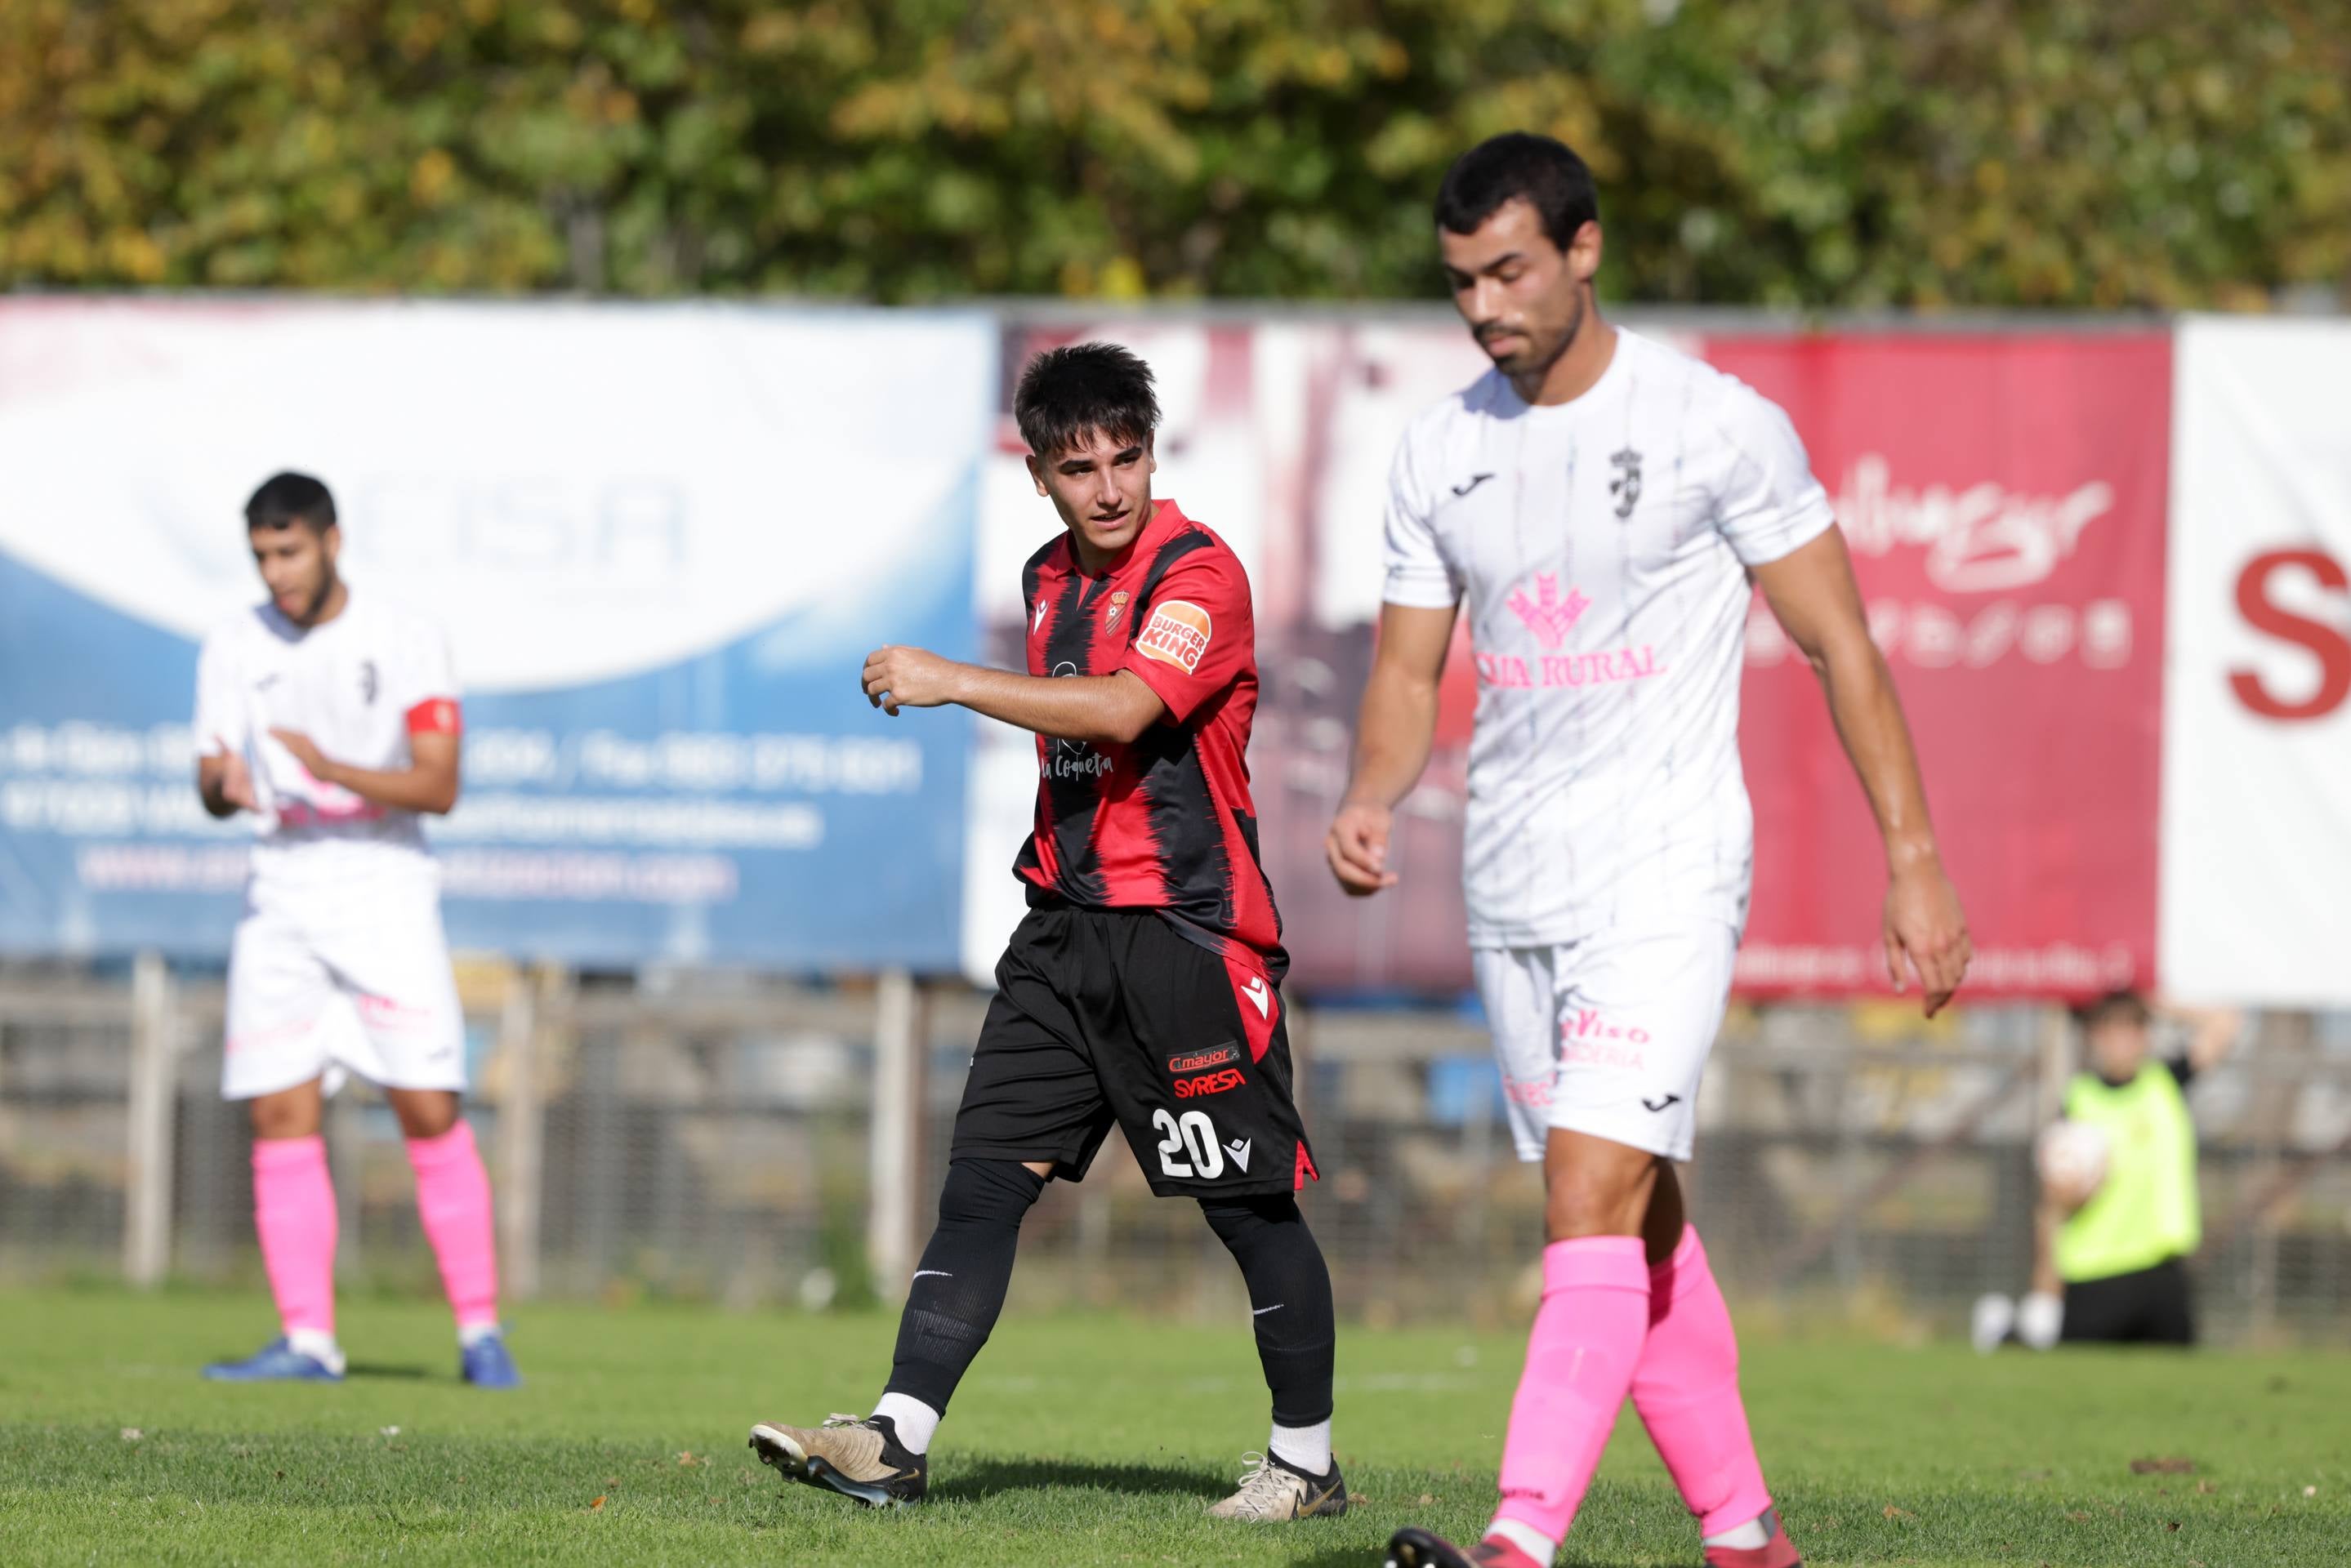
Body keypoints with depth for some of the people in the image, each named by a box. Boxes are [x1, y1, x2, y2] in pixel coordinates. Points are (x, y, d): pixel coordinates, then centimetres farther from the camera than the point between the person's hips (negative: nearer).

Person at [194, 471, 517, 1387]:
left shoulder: (405, 643, -6)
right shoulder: (234, 652, 5)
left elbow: (439, 788, -12)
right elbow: (212, 787, 5)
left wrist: (332, 771, -27)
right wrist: (228, 789, -20)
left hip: (385, 890, -3)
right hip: (280, 896, 3)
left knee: (429, 1109, -8)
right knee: (280, 1115, -4)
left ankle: (479, 1331, 1)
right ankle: (307, 1340, 0)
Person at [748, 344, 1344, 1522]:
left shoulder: (1198, 573, -12)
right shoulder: (1049, 580, 13)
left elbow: (1121, 710, -28)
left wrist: (951, 682, -25)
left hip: (1186, 930, -7)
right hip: (1066, 930, 7)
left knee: (1250, 1203, 0)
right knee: (984, 1179, -2)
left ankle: (1307, 1462, 12)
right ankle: (897, 1439, -7)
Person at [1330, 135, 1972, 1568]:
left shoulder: (1719, 426, -8)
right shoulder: (1441, 453, 7)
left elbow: (1841, 646, -4)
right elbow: (1409, 671, 13)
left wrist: (1915, 858, -6)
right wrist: (1371, 803, -9)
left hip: (1665, 875, -6)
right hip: (1511, 892, 6)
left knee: (1593, 1206, -19)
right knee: (1641, 1230, 12)